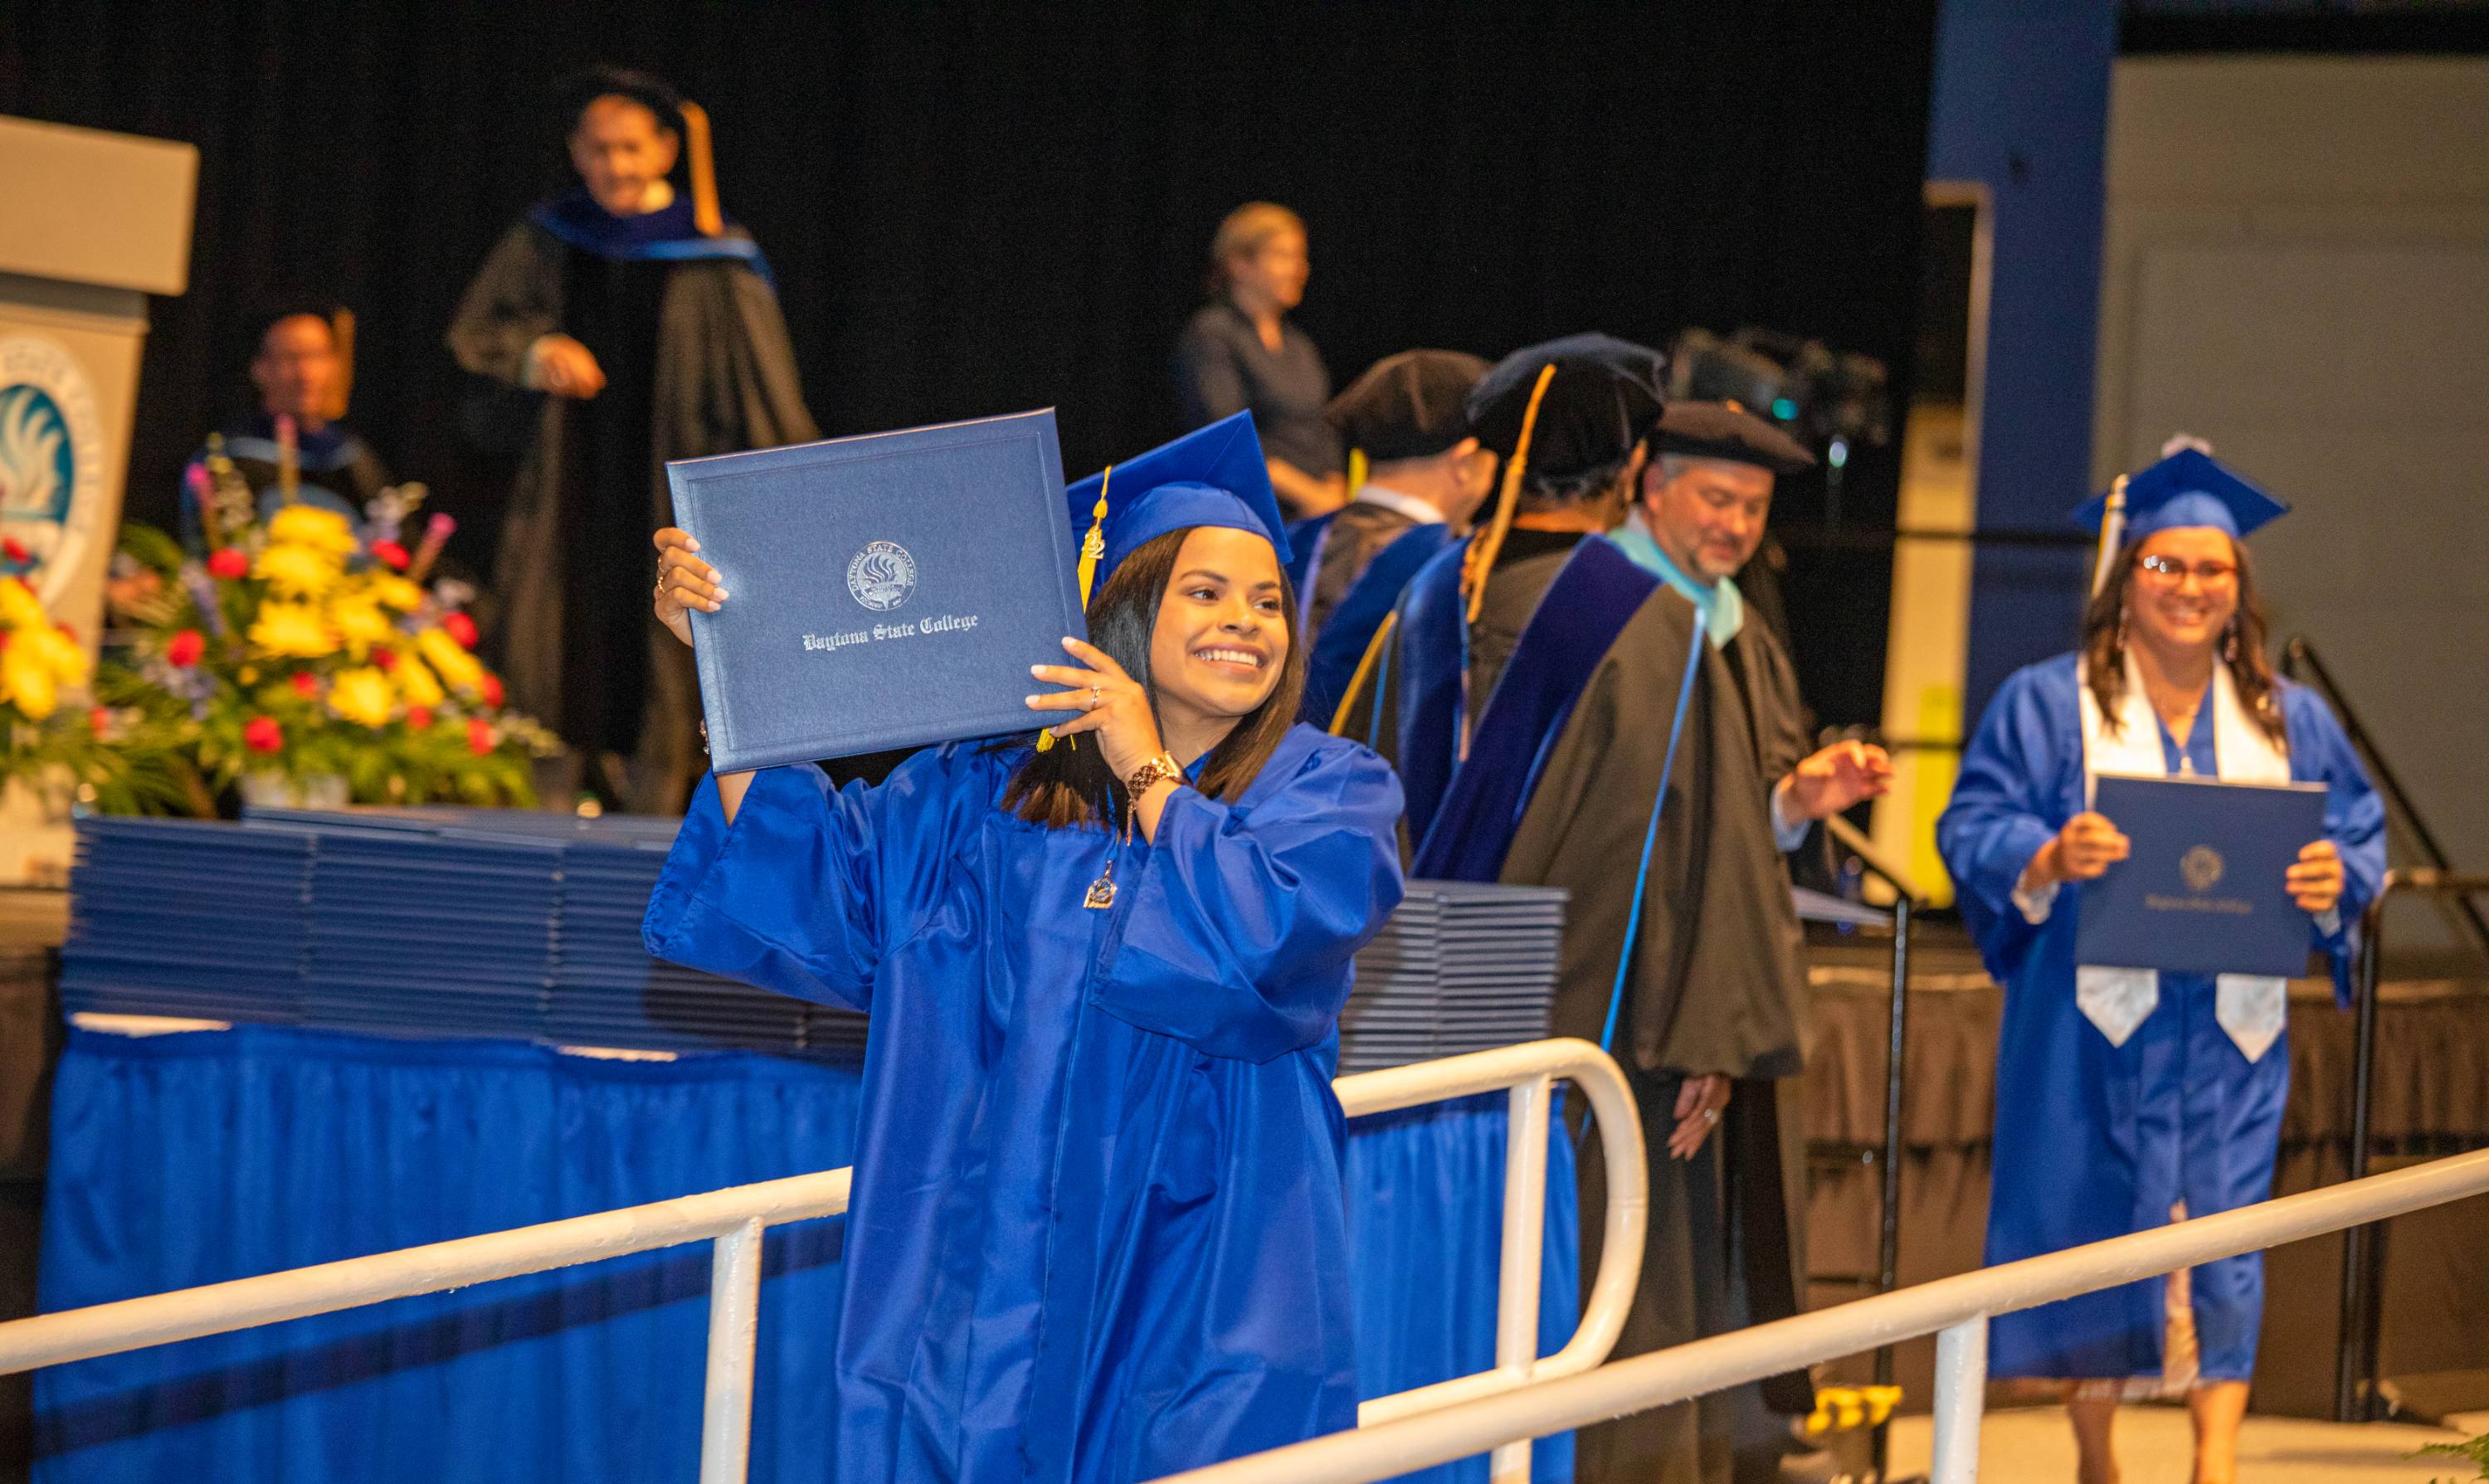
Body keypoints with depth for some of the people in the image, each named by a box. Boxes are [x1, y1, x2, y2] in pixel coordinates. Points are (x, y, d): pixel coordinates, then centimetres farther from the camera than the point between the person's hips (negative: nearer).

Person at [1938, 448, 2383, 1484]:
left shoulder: (2289, 723, 12)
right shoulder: (2049, 704, 2)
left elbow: (2360, 827, 13)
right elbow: (1971, 828, -2)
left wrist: (2336, 877, -10)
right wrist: (2048, 857, -23)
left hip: (2230, 1030, 2)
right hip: (2094, 1025, -2)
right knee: (2092, 1231, 1)